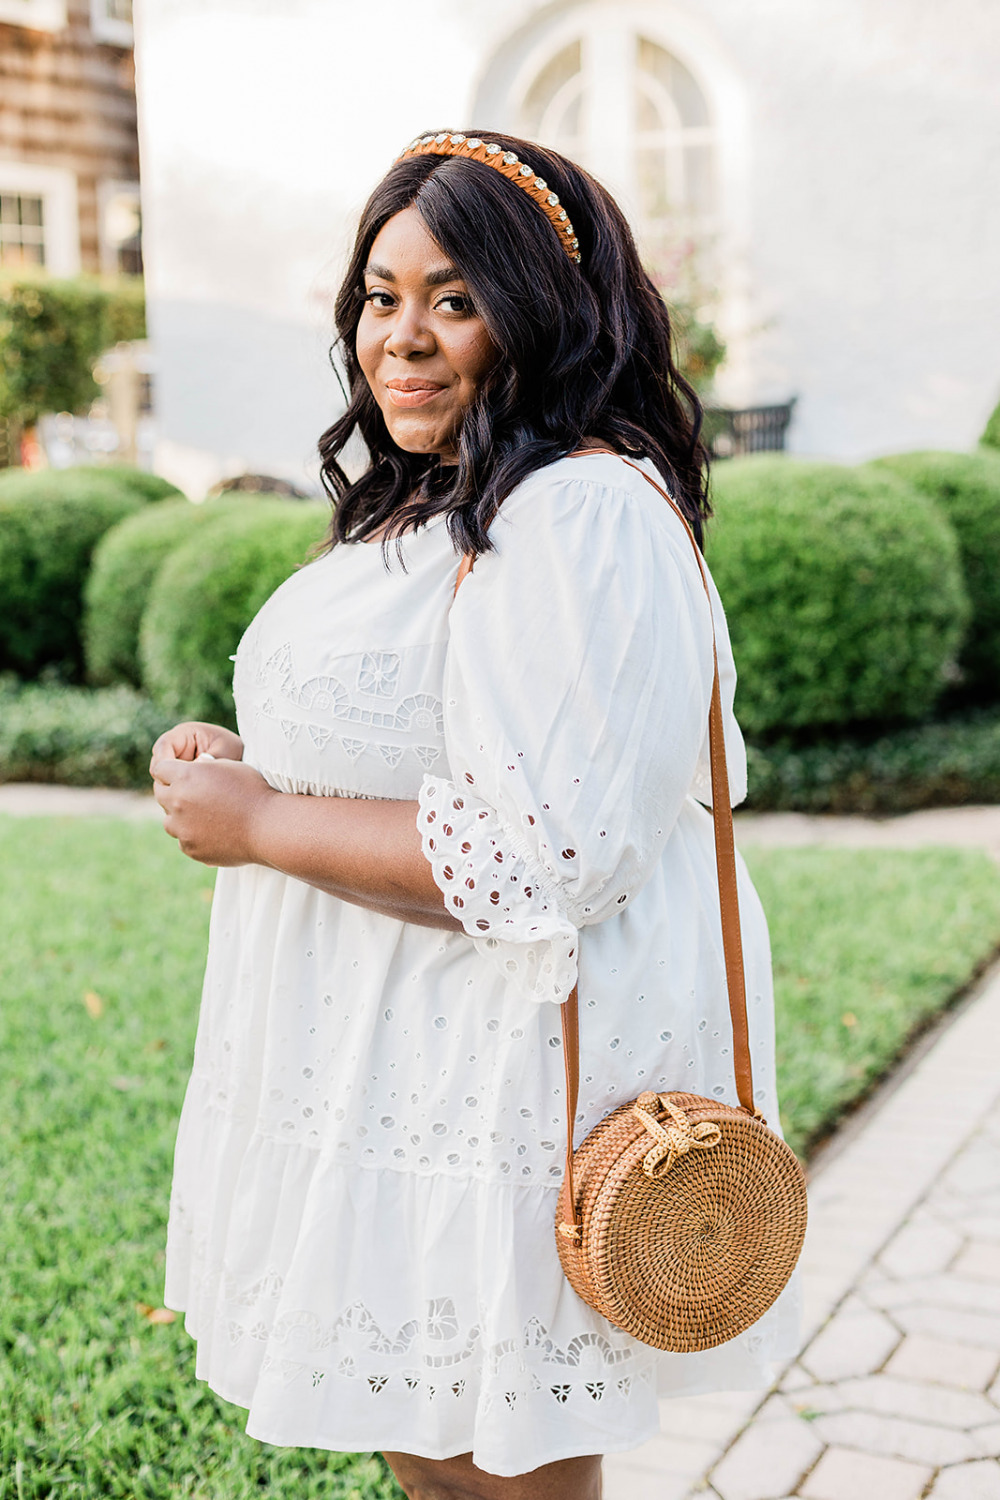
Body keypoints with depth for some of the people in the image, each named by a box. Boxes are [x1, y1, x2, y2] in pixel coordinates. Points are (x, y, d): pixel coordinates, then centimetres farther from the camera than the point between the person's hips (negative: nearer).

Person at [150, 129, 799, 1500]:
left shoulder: (583, 522, -21)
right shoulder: (433, 505, 13)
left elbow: (542, 859, -29)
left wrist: (259, 824, -18)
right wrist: (253, 763, 6)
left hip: (497, 1104, -10)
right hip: (394, 1072, 10)